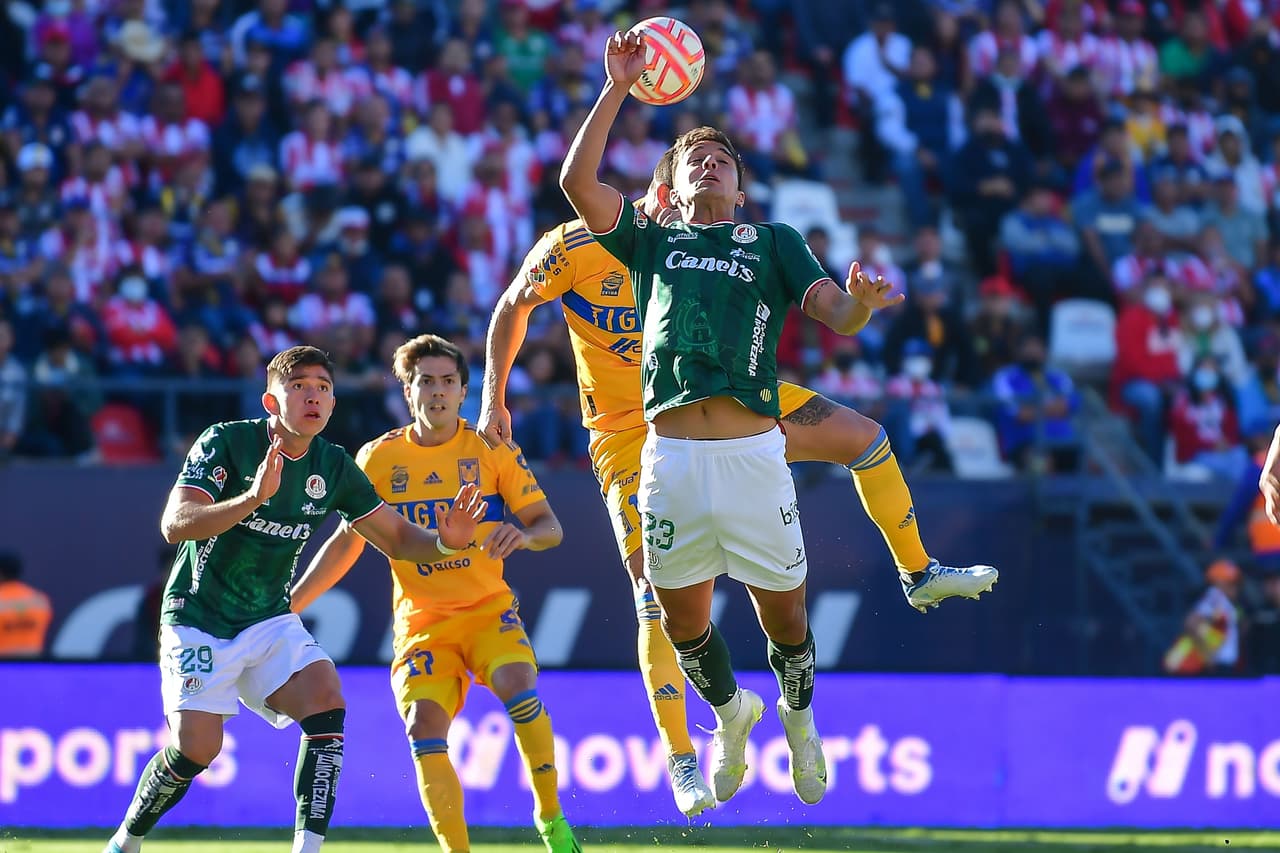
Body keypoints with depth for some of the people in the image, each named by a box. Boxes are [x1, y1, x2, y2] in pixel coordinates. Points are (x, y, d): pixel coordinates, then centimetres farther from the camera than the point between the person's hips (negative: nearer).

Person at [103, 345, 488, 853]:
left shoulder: (335, 468, -2)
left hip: (269, 621, 4)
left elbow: (398, 539, 7)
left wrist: (445, 542, -16)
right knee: (197, 748, -14)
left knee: (326, 702, -22)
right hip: (198, 618, -4)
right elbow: (175, 525, -27)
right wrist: (255, 497, -42)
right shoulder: (226, 442, -16)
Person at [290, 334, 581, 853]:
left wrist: (522, 534, -26)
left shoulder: (492, 449, -1)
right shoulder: (379, 458, 3)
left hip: (488, 608, -1)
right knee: (424, 724, -18)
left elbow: (549, 527, -1)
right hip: (421, 620, 2)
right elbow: (347, 542, 13)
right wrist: (288, 604, 6)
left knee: (517, 685, -28)